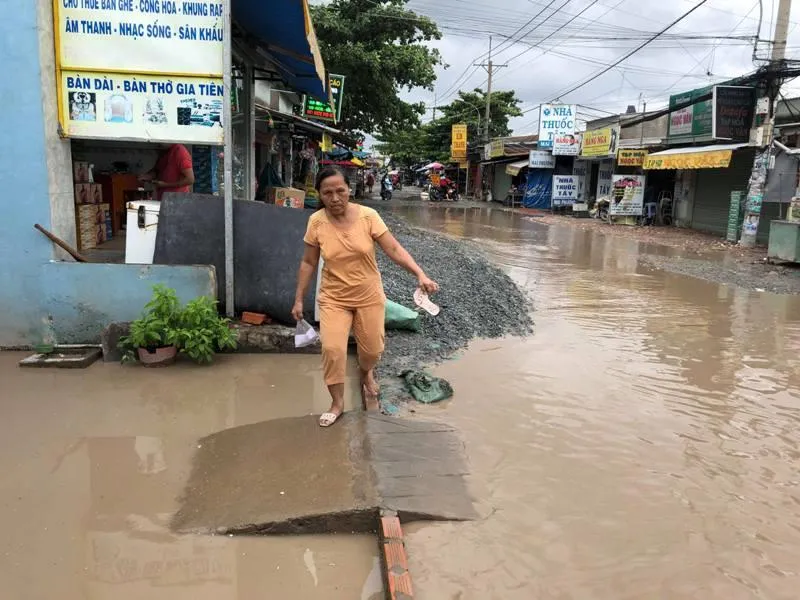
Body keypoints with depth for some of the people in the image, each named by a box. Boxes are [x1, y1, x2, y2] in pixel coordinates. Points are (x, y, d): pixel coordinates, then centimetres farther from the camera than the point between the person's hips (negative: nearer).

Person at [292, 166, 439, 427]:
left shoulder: (368, 216, -15)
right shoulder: (316, 222, -12)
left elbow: (394, 249, -15)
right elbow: (308, 263, -2)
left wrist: (420, 275, -27)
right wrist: (299, 299, 1)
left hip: (369, 296, 0)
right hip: (333, 298, 0)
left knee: (372, 349, 10)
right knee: (332, 349, -11)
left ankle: (366, 372, 49)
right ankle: (337, 402, 13)